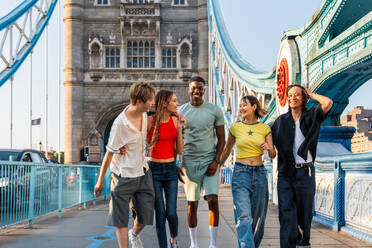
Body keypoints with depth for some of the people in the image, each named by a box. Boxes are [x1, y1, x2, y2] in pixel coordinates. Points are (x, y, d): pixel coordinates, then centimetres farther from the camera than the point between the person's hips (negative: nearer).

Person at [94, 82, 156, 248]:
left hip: (142, 172, 6)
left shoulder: (143, 113, -3)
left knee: (146, 214, 10)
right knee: (121, 219, 4)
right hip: (124, 176, -6)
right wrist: (100, 181, -7)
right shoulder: (121, 123, -23)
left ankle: (134, 234, 40)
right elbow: (109, 153, -14)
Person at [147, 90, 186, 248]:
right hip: (154, 170, -3)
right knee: (160, 214, -3)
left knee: (171, 213, -4)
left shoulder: (175, 120, 3)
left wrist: (179, 129, -8)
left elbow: (179, 150, 2)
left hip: (171, 170, 3)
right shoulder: (150, 121, -8)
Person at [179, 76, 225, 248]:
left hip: (210, 161, -1)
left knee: (213, 200, -12)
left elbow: (221, 138, 5)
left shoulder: (214, 111, 3)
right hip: (189, 162, 1)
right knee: (192, 204, 5)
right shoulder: (180, 112, 5)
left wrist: (216, 161, -6)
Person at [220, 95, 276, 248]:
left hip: (259, 174, 2)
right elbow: (227, 150, 17)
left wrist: (269, 148, -18)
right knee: (244, 217, -15)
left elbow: (273, 155, 4)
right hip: (241, 173, -2)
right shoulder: (235, 127, 4)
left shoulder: (265, 128, 6)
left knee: (257, 217, 9)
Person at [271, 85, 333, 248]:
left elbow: (328, 103, -11)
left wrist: (311, 95, 3)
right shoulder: (281, 121, 12)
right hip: (285, 173, 1)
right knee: (286, 212, -6)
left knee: (304, 212, 9)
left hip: (305, 172, -1)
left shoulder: (311, 116, 5)